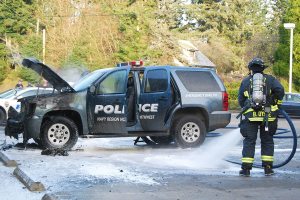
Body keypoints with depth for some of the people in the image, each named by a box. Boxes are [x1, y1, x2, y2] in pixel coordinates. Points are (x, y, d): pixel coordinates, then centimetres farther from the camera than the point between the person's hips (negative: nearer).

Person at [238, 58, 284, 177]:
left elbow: (240, 100, 12)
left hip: (250, 115, 0)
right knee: (267, 141, 11)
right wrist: (277, 103, 7)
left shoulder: (245, 81, 12)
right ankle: (268, 168, 12)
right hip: (267, 115, 0)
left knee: (249, 141, 4)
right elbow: (280, 90, -7)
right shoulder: (270, 79, 8)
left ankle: (246, 169, 1)